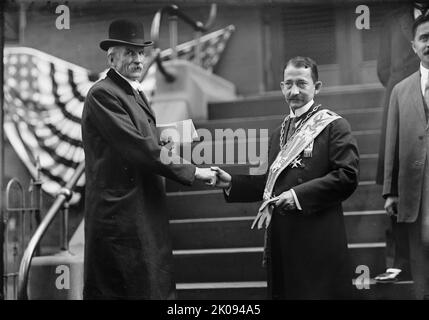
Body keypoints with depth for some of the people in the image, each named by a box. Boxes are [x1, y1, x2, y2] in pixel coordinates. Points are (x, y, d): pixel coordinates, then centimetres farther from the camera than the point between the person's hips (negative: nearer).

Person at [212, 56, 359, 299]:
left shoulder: (334, 127, -4)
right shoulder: (280, 132, 18)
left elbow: (347, 176, -14)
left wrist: (298, 195, -19)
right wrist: (231, 182, 8)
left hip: (318, 239, -6)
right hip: (281, 236, 6)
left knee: (319, 292, -2)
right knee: (283, 291, 10)